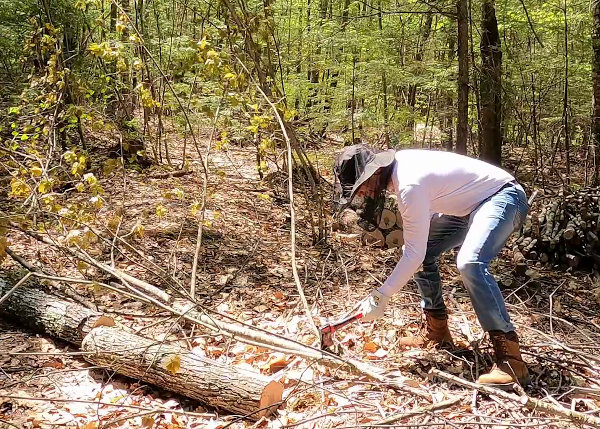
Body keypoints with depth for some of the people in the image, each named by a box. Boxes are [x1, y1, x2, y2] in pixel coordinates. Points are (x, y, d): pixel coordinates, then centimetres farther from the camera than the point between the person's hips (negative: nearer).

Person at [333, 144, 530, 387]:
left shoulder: (410, 185, -29)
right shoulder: (397, 165, -2)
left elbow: (414, 253, -27)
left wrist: (381, 296, -22)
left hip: (504, 196, -10)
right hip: (471, 205, 10)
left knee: (470, 263, -33)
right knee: (422, 252, 6)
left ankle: (510, 358, -27)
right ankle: (437, 334, 16)